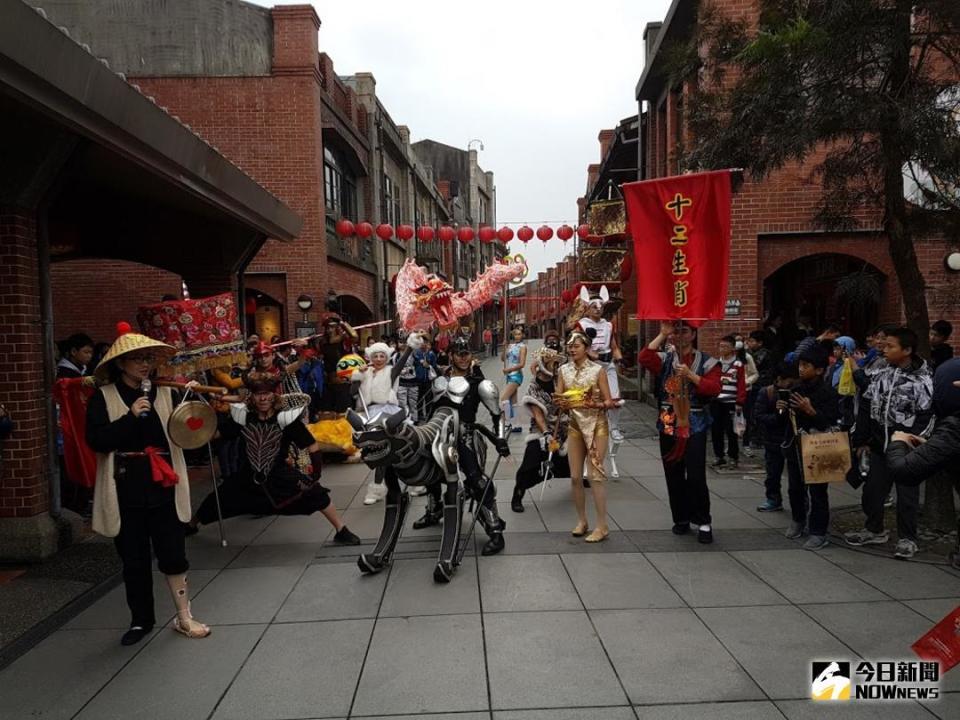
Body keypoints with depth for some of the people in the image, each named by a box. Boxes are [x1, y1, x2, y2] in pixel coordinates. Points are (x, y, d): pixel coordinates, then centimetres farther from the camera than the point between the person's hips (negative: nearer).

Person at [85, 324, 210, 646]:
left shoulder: (164, 393, 4)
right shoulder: (104, 397, -2)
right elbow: (95, 440, -11)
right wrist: (130, 417, -20)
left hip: (163, 486, 1)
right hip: (126, 489, -1)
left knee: (173, 555, 5)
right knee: (134, 559, 11)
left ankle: (184, 617, 20)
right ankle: (141, 619, 29)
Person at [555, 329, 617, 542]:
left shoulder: (597, 370, -6)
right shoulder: (563, 370, 5)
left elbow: (609, 401, -7)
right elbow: (559, 400, 5)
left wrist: (595, 405, -24)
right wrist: (562, 404, -17)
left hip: (596, 425, -4)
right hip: (575, 426, 4)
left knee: (595, 474, -8)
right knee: (575, 476, 5)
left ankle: (602, 525, 0)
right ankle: (582, 521, 20)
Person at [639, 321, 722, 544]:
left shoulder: (707, 362, 1)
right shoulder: (665, 359, 8)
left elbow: (714, 389, -11)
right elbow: (644, 358, -12)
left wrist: (690, 375, -20)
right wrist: (662, 334, -11)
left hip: (695, 426, -3)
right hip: (668, 425, 3)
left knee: (696, 476, -7)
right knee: (673, 475, 9)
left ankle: (703, 522, 6)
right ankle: (681, 519, 22)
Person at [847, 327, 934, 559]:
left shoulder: (923, 380, -11)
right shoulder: (880, 376, 5)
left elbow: (926, 419, -12)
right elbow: (866, 410, 10)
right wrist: (861, 441, 8)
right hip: (879, 446, 5)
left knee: (907, 495, 5)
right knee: (872, 489, 12)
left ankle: (907, 539, 20)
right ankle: (874, 530, 30)